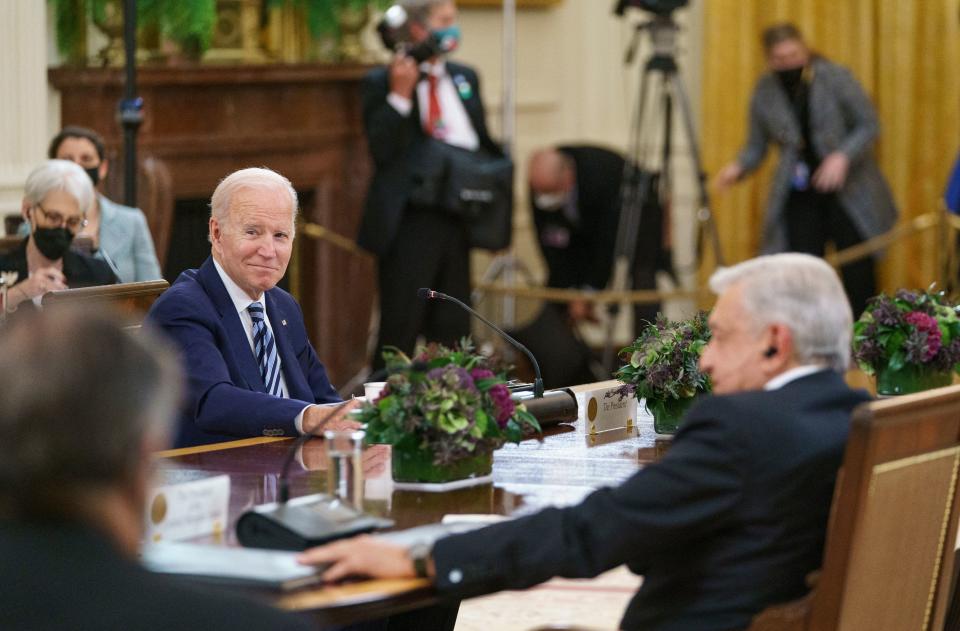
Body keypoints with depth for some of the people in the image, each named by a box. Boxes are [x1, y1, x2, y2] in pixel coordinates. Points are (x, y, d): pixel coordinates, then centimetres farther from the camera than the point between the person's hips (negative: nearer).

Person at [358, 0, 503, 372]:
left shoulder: (464, 78, 14)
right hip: (409, 225, -6)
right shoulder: (381, 83, -5)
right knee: (399, 331, -4)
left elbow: (484, 144, 21)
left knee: (453, 333, 9)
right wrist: (400, 96, -22)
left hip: (456, 221, 6)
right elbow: (380, 150, -15)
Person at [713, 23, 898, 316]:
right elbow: (756, 146, 6)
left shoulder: (834, 77, -9)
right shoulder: (764, 93, -1)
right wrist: (738, 167, -15)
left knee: (858, 276, -2)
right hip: (799, 196, 2)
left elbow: (869, 125, -5)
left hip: (847, 191, -2)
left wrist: (843, 156, -22)